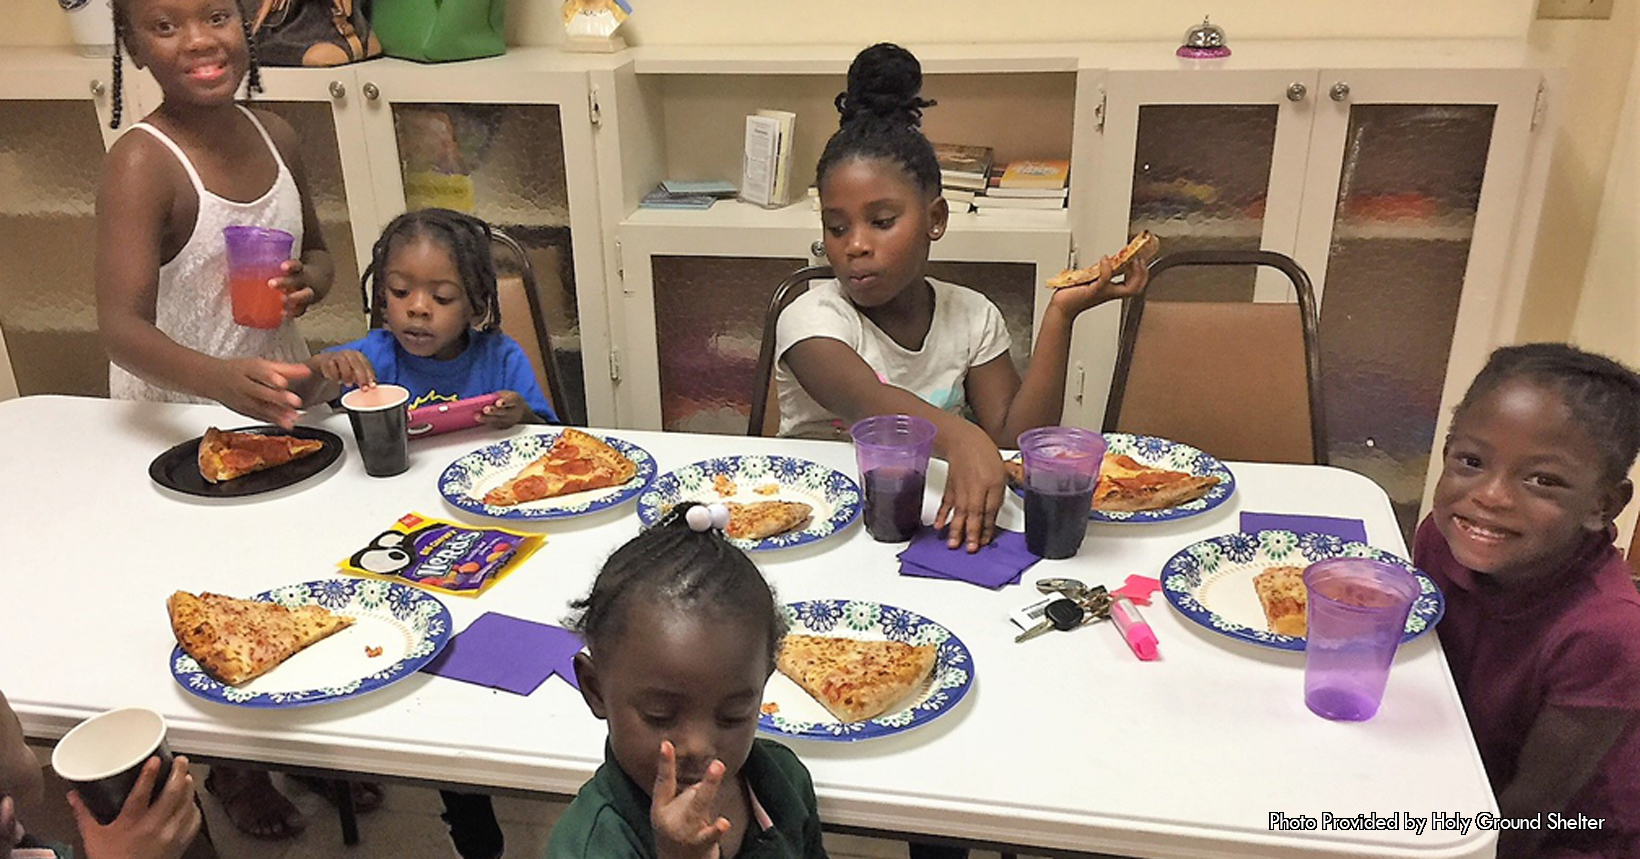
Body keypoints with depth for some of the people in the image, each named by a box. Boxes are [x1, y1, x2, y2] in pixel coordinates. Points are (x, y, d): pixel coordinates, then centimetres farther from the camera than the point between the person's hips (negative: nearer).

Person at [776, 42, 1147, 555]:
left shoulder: (972, 317, 3)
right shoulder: (811, 320, -8)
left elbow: (1014, 438, -6)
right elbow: (866, 402, -29)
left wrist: (1061, 315, -12)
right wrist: (959, 437, -47)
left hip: (929, 516, 2)